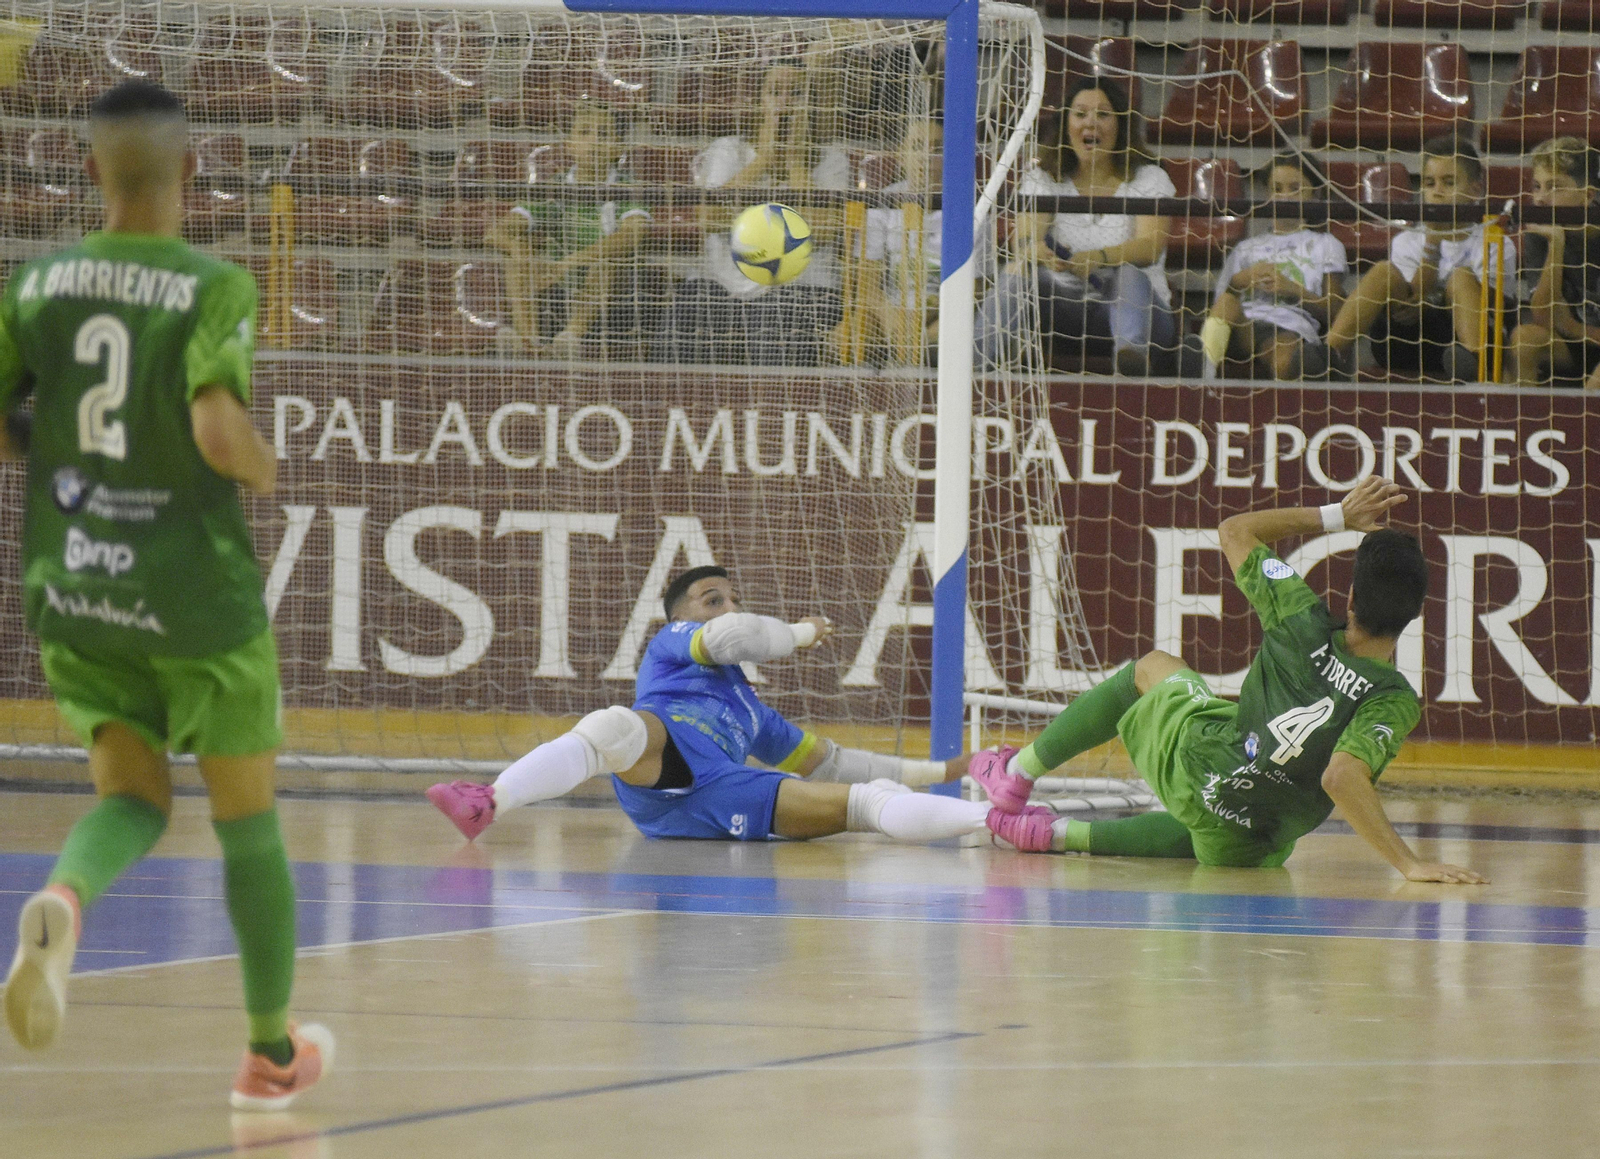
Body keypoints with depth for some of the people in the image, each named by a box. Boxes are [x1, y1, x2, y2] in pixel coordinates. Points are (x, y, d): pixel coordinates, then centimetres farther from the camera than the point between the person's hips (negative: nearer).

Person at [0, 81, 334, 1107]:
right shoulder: (215, 288, -14)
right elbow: (218, 433, -26)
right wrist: (266, 467, -4)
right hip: (198, 596, -3)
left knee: (135, 798, 14)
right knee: (249, 820, 15)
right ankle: (272, 1052, 27)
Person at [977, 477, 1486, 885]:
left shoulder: (1304, 625, -18)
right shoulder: (1394, 703, -26)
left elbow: (1236, 532, -5)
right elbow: (1342, 778, -41)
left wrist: (1337, 515, -1)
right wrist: (1410, 864, -41)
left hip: (1190, 764, 1)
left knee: (1151, 668, 32)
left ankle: (1016, 773, 40)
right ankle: (1061, 833, 29)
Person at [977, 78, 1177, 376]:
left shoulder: (1149, 180, 6)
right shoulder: (1042, 179, 11)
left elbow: (1151, 246, -14)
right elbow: (1026, 237, -9)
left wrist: (1098, 258, -36)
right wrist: (1035, 251, -36)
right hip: (1065, 304, 1)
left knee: (1128, 273, -34)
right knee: (1017, 272, -26)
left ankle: (1131, 351, -63)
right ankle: (984, 355, -52)